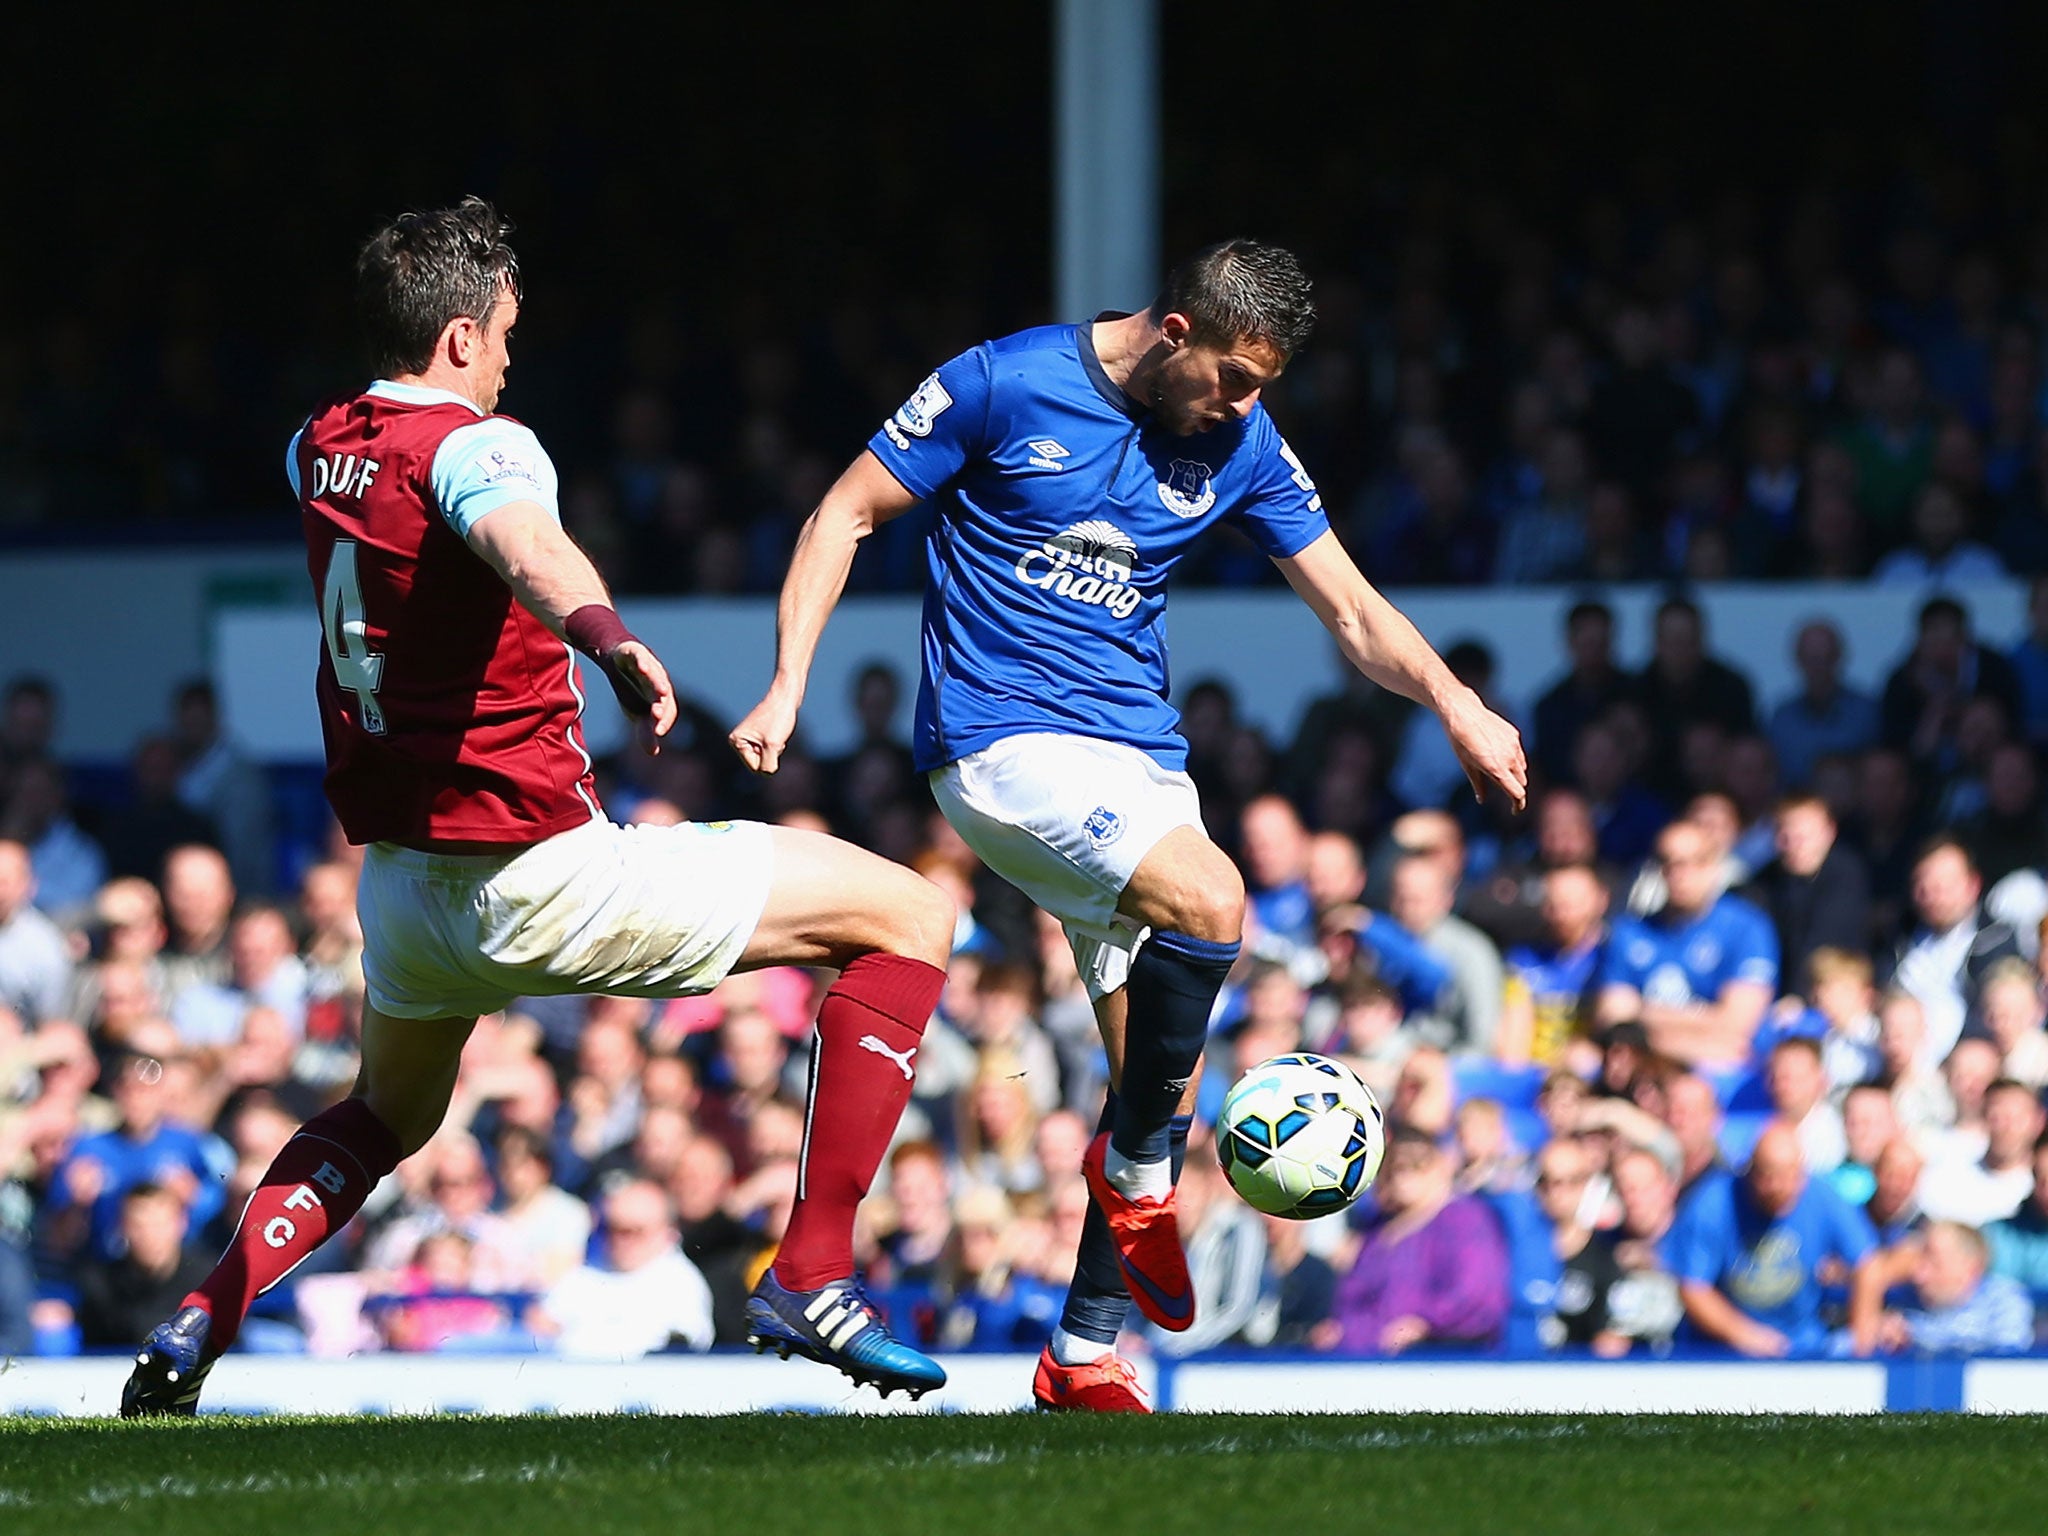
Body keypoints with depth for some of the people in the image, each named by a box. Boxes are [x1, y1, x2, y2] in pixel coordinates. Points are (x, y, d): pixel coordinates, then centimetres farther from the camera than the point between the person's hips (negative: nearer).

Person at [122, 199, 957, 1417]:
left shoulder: (320, 447, 9)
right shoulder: (473, 442, -15)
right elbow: (524, 543, -41)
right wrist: (604, 634, -61)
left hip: (401, 888, 8)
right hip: (536, 873, -8)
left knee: (386, 1120, 38)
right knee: (908, 918, -3)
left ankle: (198, 1328, 19)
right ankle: (812, 1278, -6)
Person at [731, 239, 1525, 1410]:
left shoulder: (1240, 442, 4)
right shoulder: (1005, 387, -9)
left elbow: (1353, 611, 6)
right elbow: (849, 514, -2)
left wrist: (1454, 702, -13)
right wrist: (788, 689, -11)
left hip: (1139, 756, 6)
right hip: (1001, 736, -6)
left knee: (1165, 1080, 2)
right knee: (1209, 900, -29)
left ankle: (1086, 1356, 14)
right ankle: (1138, 1175, -9)